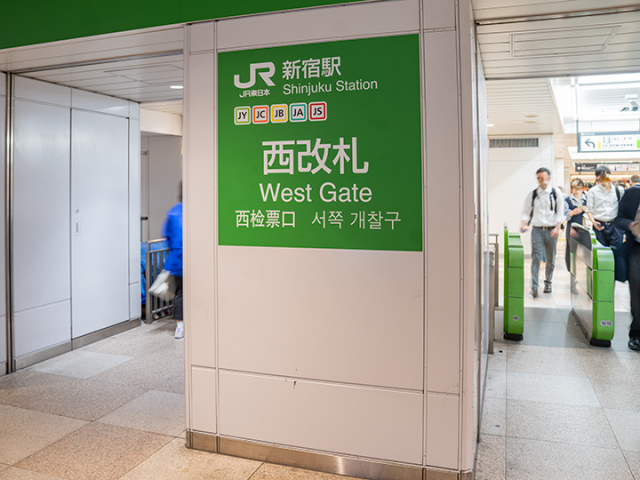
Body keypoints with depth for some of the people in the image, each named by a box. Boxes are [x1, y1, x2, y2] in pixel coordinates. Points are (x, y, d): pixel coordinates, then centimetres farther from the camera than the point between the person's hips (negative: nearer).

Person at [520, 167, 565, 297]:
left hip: (551, 230, 1)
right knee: (536, 257, -11)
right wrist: (523, 223, -12)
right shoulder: (532, 194, 6)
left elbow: (560, 212, 4)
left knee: (550, 259, 10)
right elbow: (526, 211, 6)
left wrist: (557, 227, -9)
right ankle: (534, 286, -14)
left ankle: (548, 282, 27)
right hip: (537, 230, -1)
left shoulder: (556, 194, 5)